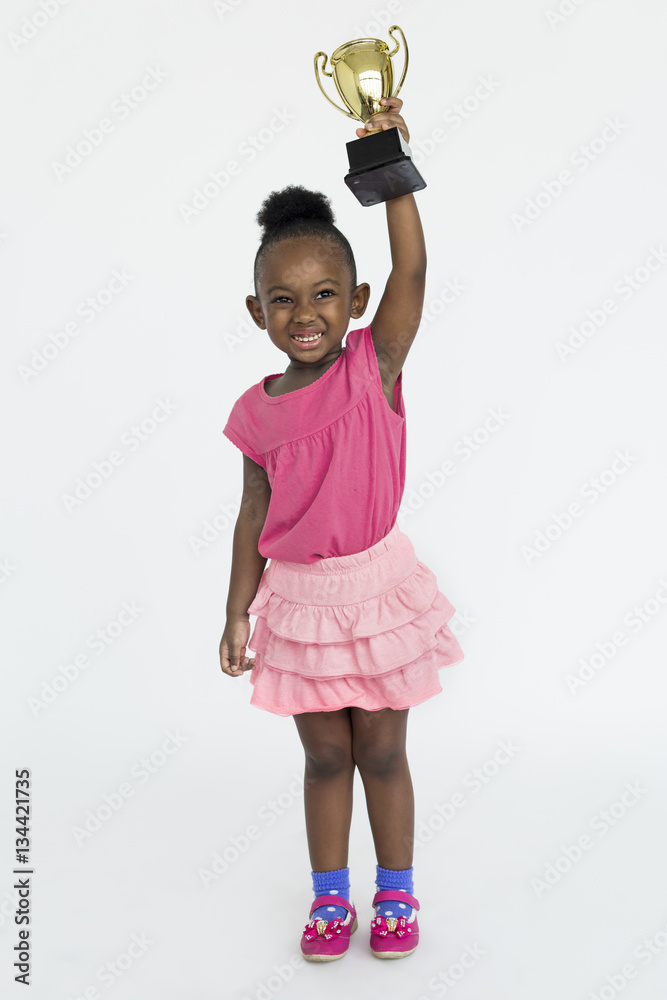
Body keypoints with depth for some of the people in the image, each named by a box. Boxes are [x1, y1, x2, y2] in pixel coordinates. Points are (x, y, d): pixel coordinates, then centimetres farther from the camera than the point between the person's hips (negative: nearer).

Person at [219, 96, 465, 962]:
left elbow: (412, 272, -23)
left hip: (376, 583, -2)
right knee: (326, 755, 14)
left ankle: (396, 892, 34)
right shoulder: (257, 411, -3)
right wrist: (239, 610, 6)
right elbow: (255, 514, 4)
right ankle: (330, 897, 34)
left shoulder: (373, 366, -10)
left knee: (382, 751, 13)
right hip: (298, 596, 2)